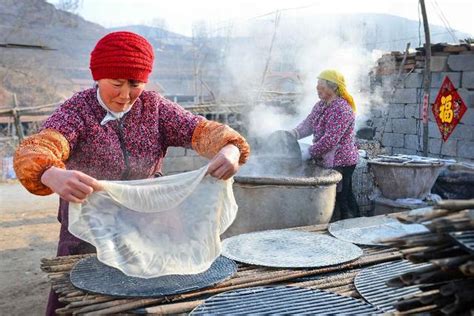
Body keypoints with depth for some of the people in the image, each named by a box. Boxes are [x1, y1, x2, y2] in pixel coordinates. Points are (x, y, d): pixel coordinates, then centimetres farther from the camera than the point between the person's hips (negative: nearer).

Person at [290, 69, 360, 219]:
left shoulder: (342, 109, -20)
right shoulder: (320, 106, 11)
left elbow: (330, 139, -25)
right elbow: (308, 124, 11)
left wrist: (309, 153, -20)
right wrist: (293, 134, -7)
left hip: (340, 162, -9)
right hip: (326, 162, 9)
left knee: (341, 200, -4)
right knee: (347, 197, 17)